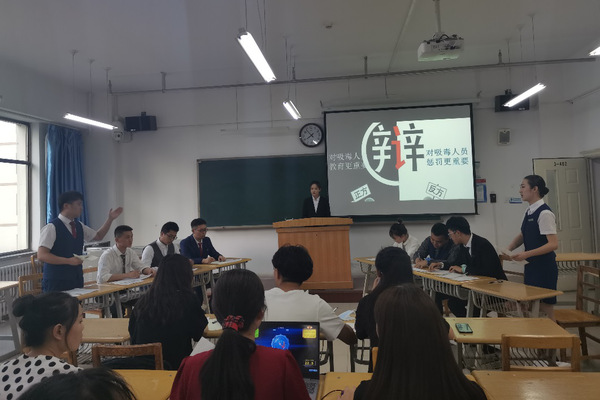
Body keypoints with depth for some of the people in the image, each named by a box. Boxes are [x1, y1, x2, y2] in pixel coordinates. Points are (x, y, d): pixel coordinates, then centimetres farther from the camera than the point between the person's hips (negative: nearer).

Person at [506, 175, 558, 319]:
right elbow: (522, 236, 19)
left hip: (544, 267, -8)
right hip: (532, 266, 8)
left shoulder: (544, 213, -17)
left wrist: (527, 254, -26)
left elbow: (553, 244, -21)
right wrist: (508, 250, 4)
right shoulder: (529, 211, 8)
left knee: (545, 308, 1)